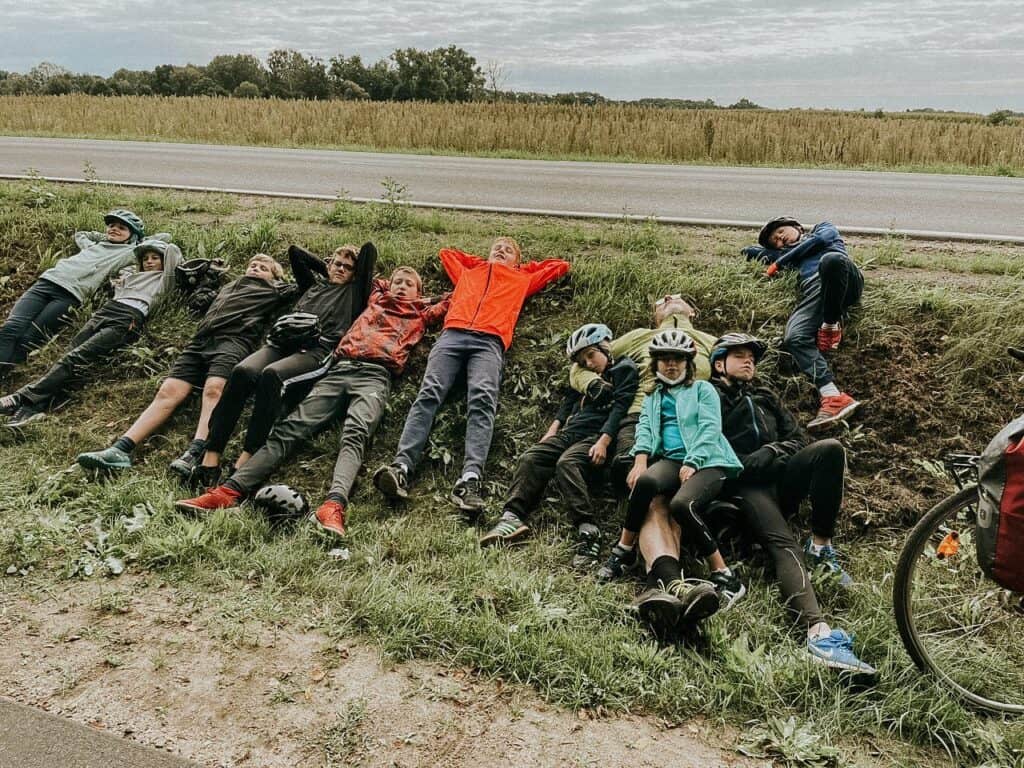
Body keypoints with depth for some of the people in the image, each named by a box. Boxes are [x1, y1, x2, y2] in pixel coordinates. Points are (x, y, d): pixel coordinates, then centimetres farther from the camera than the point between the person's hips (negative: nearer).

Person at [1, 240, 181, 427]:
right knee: (69, 353, -18)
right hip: (105, 311, 6)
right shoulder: (130, 272, 36)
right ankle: (35, 407, -33)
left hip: (127, 321, -6)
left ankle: (25, 399, -31)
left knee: (77, 358, -22)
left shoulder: (162, 279, 18)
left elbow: (172, 251, 9)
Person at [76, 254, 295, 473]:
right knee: (167, 392, -16)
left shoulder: (275, 291, 26)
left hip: (233, 341, -5)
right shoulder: (228, 286, 40)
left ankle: (196, 454, -53)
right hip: (200, 341, 5)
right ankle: (121, 449, -30)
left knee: (213, 389, -34)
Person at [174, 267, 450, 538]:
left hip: (374, 376, -3)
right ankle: (231, 490, -28)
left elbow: (450, 302, 30)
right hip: (339, 370, 4)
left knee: (355, 434, -34)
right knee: (290, 428, -15)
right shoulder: (377, 299, 35)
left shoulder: (420, 314, 28)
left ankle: (334, 505, -56)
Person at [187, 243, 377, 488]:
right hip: (282, 342, 4)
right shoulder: (314, 284, 37)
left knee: (271, 375, -35)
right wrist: (326, 269, 46)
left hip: (317, 350, -4)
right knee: (242, 372, -28)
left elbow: (370, 250, 24)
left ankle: (245, 461, -38)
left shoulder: (354, 292, 27)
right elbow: (294, 251, 46)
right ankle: (210, 456, -34)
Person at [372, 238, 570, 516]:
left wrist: (524, 266, 44)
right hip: (452, 335, 2)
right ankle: (401, 465, -40)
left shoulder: (522, 279, 35)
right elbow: (446, 252, 55)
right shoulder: (468, 272, 38)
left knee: (482, 400, -29)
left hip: (490, 341, -2)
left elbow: (560, 266, 44)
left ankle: (470, 478, -47)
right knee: (429, 393, -24)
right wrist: (482, 262, 49)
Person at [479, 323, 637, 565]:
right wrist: (549, 436, 10)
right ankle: (512, 518, -25)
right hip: (570, 433, 7)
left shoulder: (624, 369, 7)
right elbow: (567, 406, 25)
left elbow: (620, 407, -6)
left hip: (597, 435, -7)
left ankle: (588, 532, -40)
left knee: (566, 463, -33)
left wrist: (603, 443, -18)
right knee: (530, 458, -15)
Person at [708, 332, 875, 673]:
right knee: (783, 545, -31)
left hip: (779, 476, 5)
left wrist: (770, 453, -1)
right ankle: (819, 633, -50)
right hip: (745, 484, -5)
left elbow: (797, 440, 20)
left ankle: (821, 546, -17)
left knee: (830, 449, -25)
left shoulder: (767, 398, 32)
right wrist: (748, 464, -10)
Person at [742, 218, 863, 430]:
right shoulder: (787, 255, 42)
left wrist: (780, 262, 13)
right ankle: (833, 397, -39)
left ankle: (832, 325, -22)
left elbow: (821, 239, 10)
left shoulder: (822, 229, 34)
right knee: (794, 338, -28)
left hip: (846, 283, -4)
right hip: (812, 291, 4)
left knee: (831, 259, -40)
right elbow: (749, 250, 45)